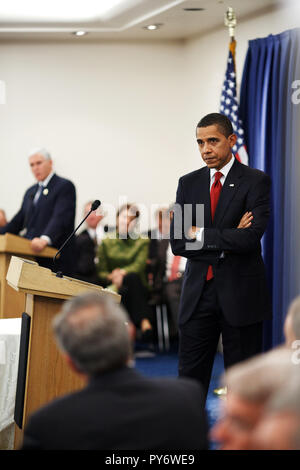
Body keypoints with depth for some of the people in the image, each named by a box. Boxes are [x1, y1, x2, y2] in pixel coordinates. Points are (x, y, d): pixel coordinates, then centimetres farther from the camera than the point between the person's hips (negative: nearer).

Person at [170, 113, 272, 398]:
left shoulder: (256, 182, -4)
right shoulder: (188, 183, 9)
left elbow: (250, 238, -18)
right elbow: (177, 242, 1)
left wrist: (199, 233, -10)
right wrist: (225, 240, -10)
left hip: (240, 294, -3)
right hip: (198, 293, 4)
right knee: (190, 375, 5)